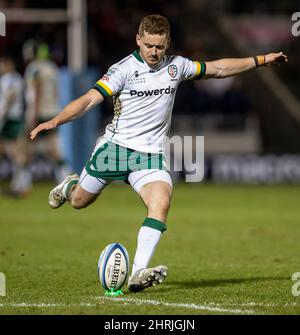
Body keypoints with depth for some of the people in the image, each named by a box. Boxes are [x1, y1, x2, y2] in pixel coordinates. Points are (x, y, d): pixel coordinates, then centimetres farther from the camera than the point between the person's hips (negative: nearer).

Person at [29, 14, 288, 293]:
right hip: (115, 145, -2)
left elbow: (218, 68, 17)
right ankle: (69, 186, 53)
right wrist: (56, 121, -33)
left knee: (161, 203, -24)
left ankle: (138, 274, -30)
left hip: (151, 154, 2)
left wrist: (261, 60, 18)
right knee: (79, 201, 13)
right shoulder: (124, 69, -11)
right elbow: (90, 99, -19)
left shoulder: (175, 66, 4)